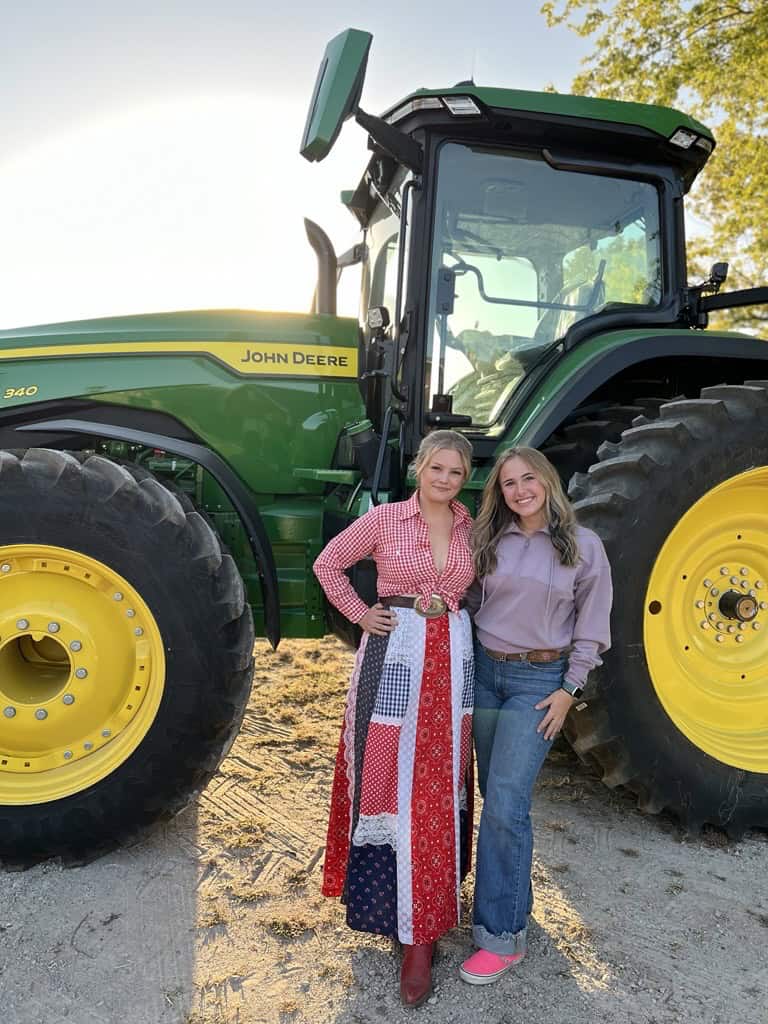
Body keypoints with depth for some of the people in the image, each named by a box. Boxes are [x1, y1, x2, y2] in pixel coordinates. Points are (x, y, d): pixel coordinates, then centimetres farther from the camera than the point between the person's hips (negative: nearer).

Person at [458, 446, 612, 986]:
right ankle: (513, 893, 33)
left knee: (505, 803, -10)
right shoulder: (490, 541, 3)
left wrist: (570, 689, -5)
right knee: (495, 795, 13)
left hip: (539, 680, -4)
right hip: (486, 671, 4)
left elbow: (592, 627, -1)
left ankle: (503, 934, 3)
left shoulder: (583, 545, -5)